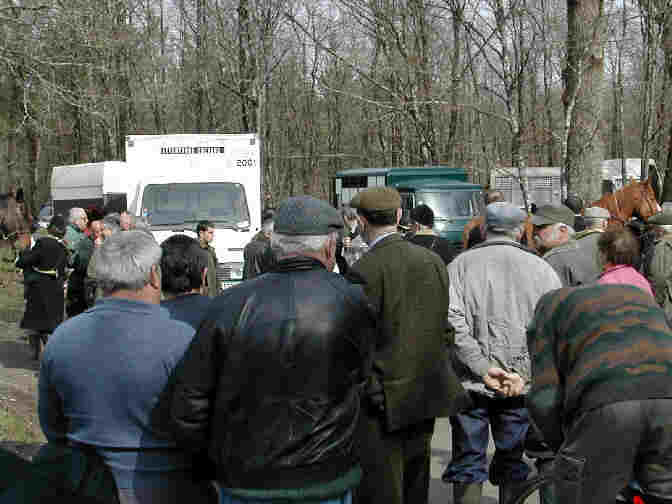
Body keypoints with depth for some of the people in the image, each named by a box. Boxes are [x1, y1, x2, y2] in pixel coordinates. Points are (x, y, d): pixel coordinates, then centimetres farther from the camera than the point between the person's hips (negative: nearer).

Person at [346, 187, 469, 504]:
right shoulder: (433, 261, 5)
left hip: (384, 406, -7)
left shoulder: (364, 271, -16)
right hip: (427, 397, 7)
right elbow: (445, 330, 11)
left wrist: (370, 393, -6)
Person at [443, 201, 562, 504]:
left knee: (468, 462, 9)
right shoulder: (540, 268, 2)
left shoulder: (460, 265, -2)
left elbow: (453, 323, -13)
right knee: (512, 462, 15)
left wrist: (482, 367, -13)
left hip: (472, 383, -1)